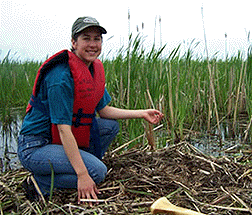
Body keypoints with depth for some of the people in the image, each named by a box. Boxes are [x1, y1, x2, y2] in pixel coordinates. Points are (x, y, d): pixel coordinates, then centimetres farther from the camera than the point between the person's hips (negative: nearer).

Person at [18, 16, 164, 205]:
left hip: (60, 140, 9)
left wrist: (142, 114, 4)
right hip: (34, 147, -9)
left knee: (111, 126, 7)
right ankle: (39, 183, -6)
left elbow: (104, 110, 12)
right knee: (97, 172, -22)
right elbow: (64, 128, -27)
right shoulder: (62, 76, -24)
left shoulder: (95, 69, 5)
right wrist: (83, 175, -29)